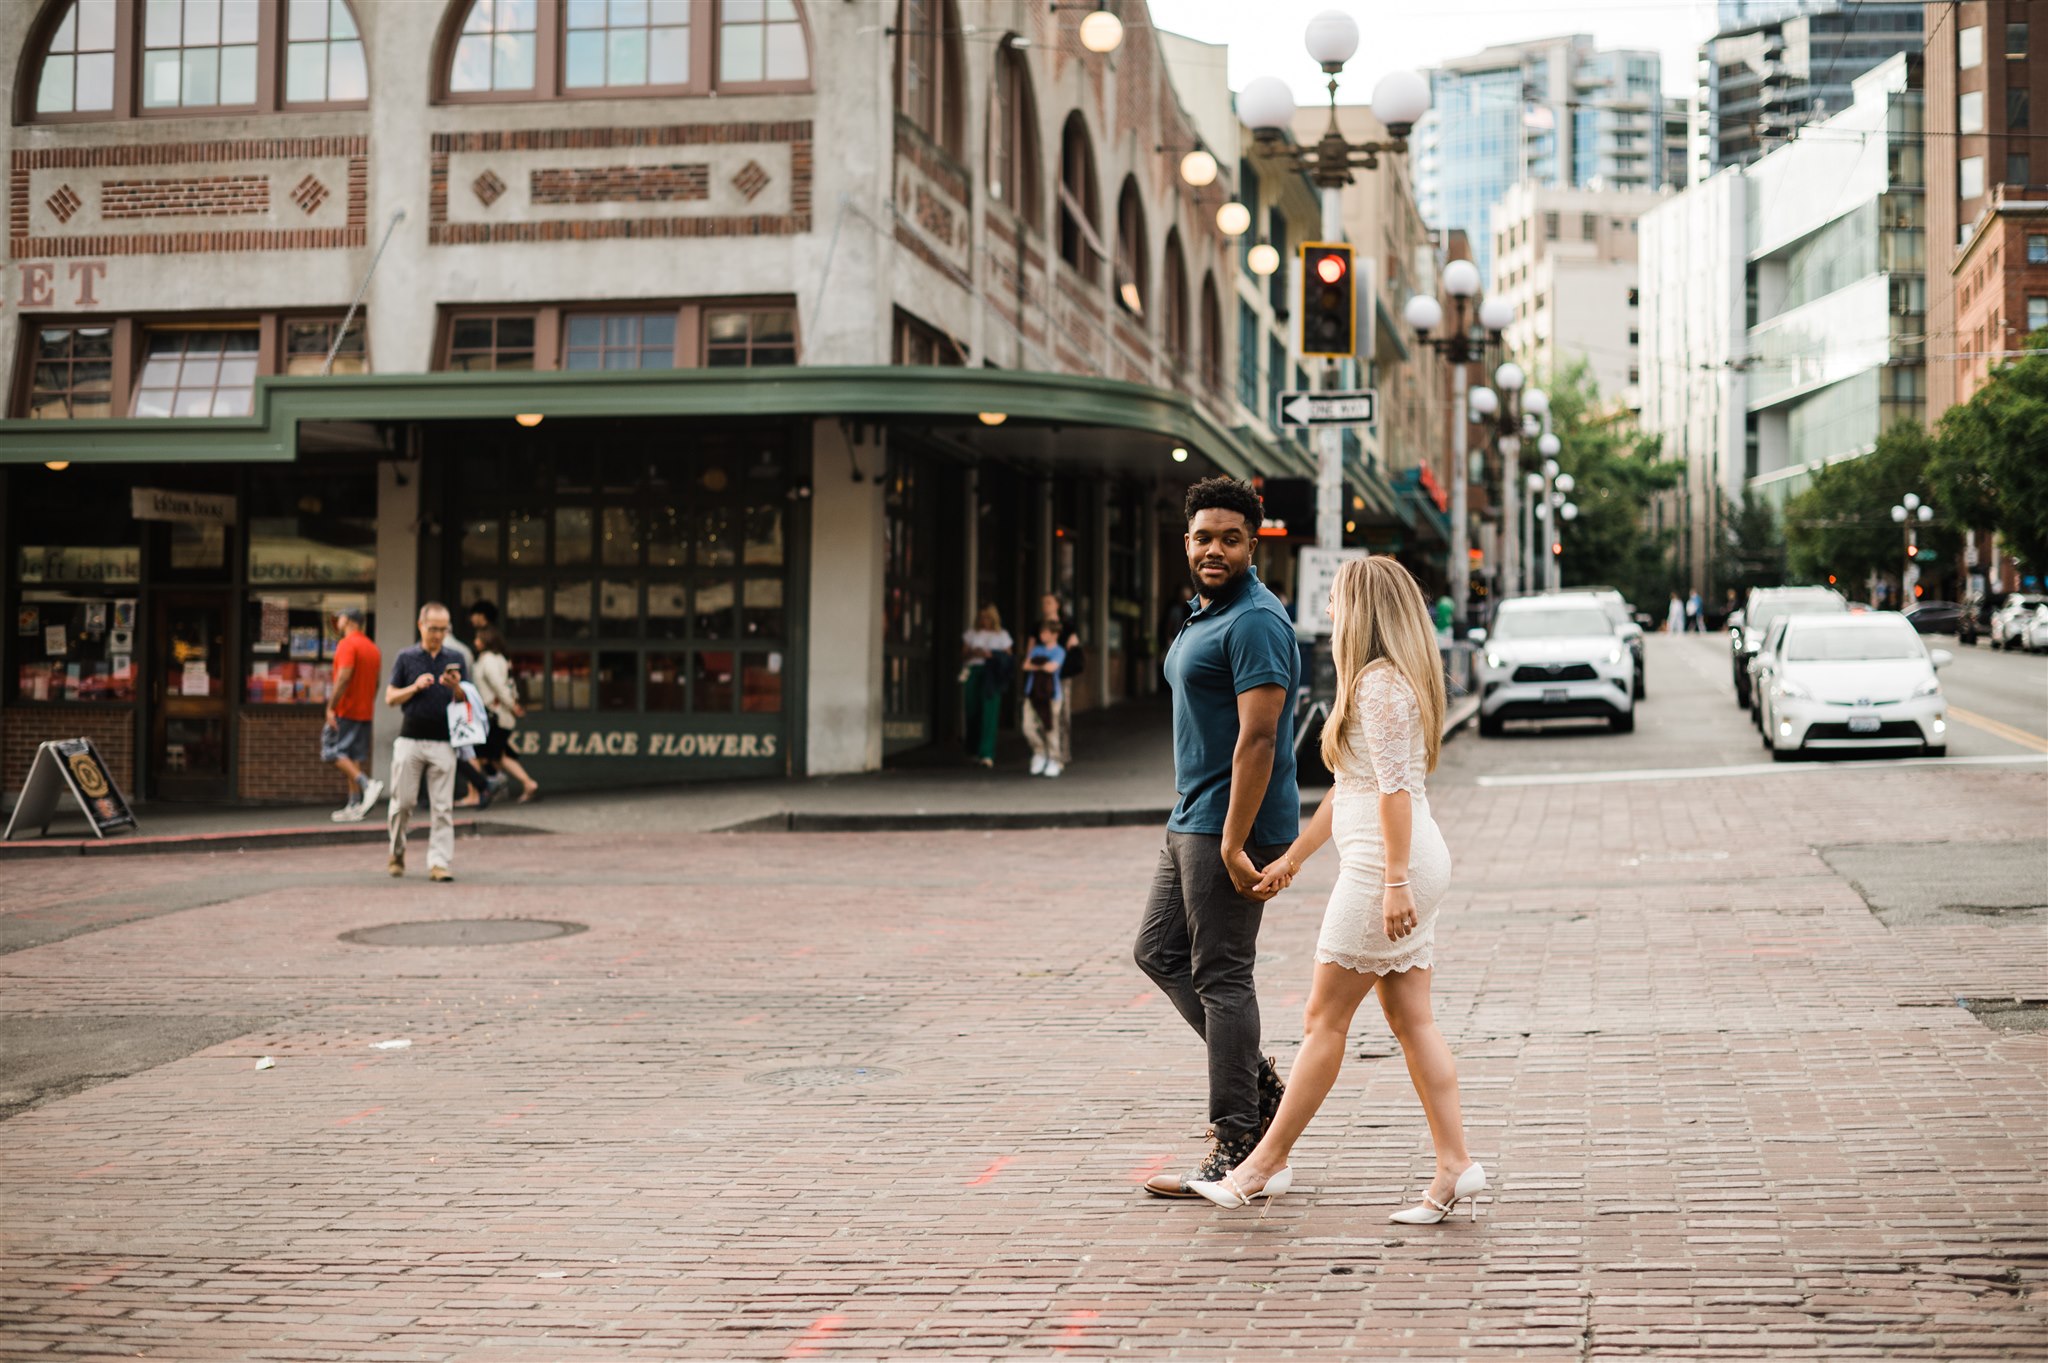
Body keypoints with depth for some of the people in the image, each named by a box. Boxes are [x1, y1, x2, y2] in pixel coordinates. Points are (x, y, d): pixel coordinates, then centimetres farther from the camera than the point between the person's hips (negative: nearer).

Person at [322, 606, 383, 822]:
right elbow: (375, 683, 17)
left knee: (333, 753, -5)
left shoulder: (347, 644, -12)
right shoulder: (372, 648, 15)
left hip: (345, 711, -8)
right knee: (355, 758, 8)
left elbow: (344, 677, -22)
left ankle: (368, 784, -20)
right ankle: (354, 806, 5)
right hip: (365, 711, 8)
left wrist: (331, 707, -21)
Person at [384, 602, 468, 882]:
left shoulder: (455, 660, 8)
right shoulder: (406, 658, 5)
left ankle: (440, 862, -2)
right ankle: (397, 851, 25)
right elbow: (390, 697, 5)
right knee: (402, 801, 3)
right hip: (410, 739, -1)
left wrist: (456, 688, -12)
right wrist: (415, 687, -11)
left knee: (443, 807, -3)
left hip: (443, 741, 1)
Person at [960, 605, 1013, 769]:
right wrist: (974, 652, -7)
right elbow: (963, 656, 13)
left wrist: (993, 656, -10)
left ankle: (987, 754, -17)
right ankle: (974, 750, 20)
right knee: (973, 712, 2)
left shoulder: (1002, 635, 10)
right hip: (973, 673, 2)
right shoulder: (971, 635, 15)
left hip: (992, 676, -2)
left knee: (989, 713, -12)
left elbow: (1008, 659, 7)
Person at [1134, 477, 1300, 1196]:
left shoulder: (1254, 622, -16)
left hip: (1230, 822, -11)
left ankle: (1234, 1148, 0)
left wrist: (1234, 843, -27)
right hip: (1193, 817, 11)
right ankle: (1258, 1080, 21)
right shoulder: (1205, 616, 17)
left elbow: (1258, 739, -23)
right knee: (1158, 951, 15)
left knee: (1221, 976, -6)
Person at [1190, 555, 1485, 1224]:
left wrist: (1394, 882, -24)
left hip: (1384, 866, -10)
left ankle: (1267, 1162, 5)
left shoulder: (1378, 683, -12)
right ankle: (1454, 1163, 3)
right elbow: (1347, 789, 24)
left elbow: (1395, 788, -20)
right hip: (1412, 867, 10)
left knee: (1325, 1017, -2)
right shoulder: (1394, 680, 19)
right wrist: (1291, 859, 26)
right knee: (1411, 1019, 7)